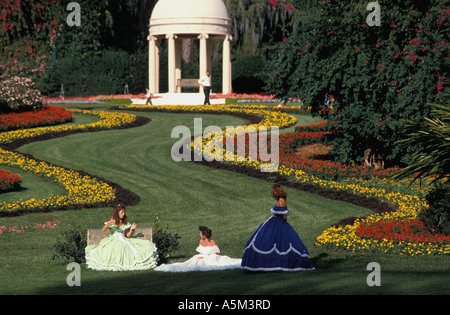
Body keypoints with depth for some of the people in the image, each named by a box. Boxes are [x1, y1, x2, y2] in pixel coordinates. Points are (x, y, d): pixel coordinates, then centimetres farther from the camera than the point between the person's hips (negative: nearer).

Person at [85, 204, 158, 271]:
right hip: (113, 240, -3)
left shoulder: (125, 223, 13)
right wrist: (109, 222, -27)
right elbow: (103, 229, -12)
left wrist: (131, 229, -3)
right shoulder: (113, 222, 4)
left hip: (123, 240, 3)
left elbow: (127, 236, 14)